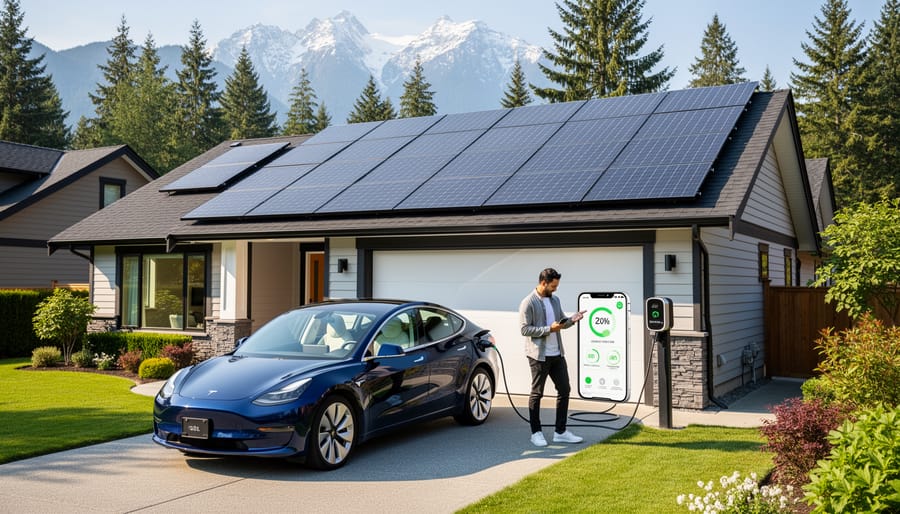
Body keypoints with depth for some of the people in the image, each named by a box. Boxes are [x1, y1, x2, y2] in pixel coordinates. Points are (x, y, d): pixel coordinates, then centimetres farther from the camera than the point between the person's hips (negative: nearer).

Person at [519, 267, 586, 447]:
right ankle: (536, 433, 15)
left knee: (564, 390, 8)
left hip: (557, 354, 7)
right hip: (539, 355, -7)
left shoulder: (555, 300, 11)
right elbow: (525, 329, -16)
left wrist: (572, 320, -3)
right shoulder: (528, 303, -11)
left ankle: (560, 432, 17)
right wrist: (549, 329, -22)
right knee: (537, 393, 3)